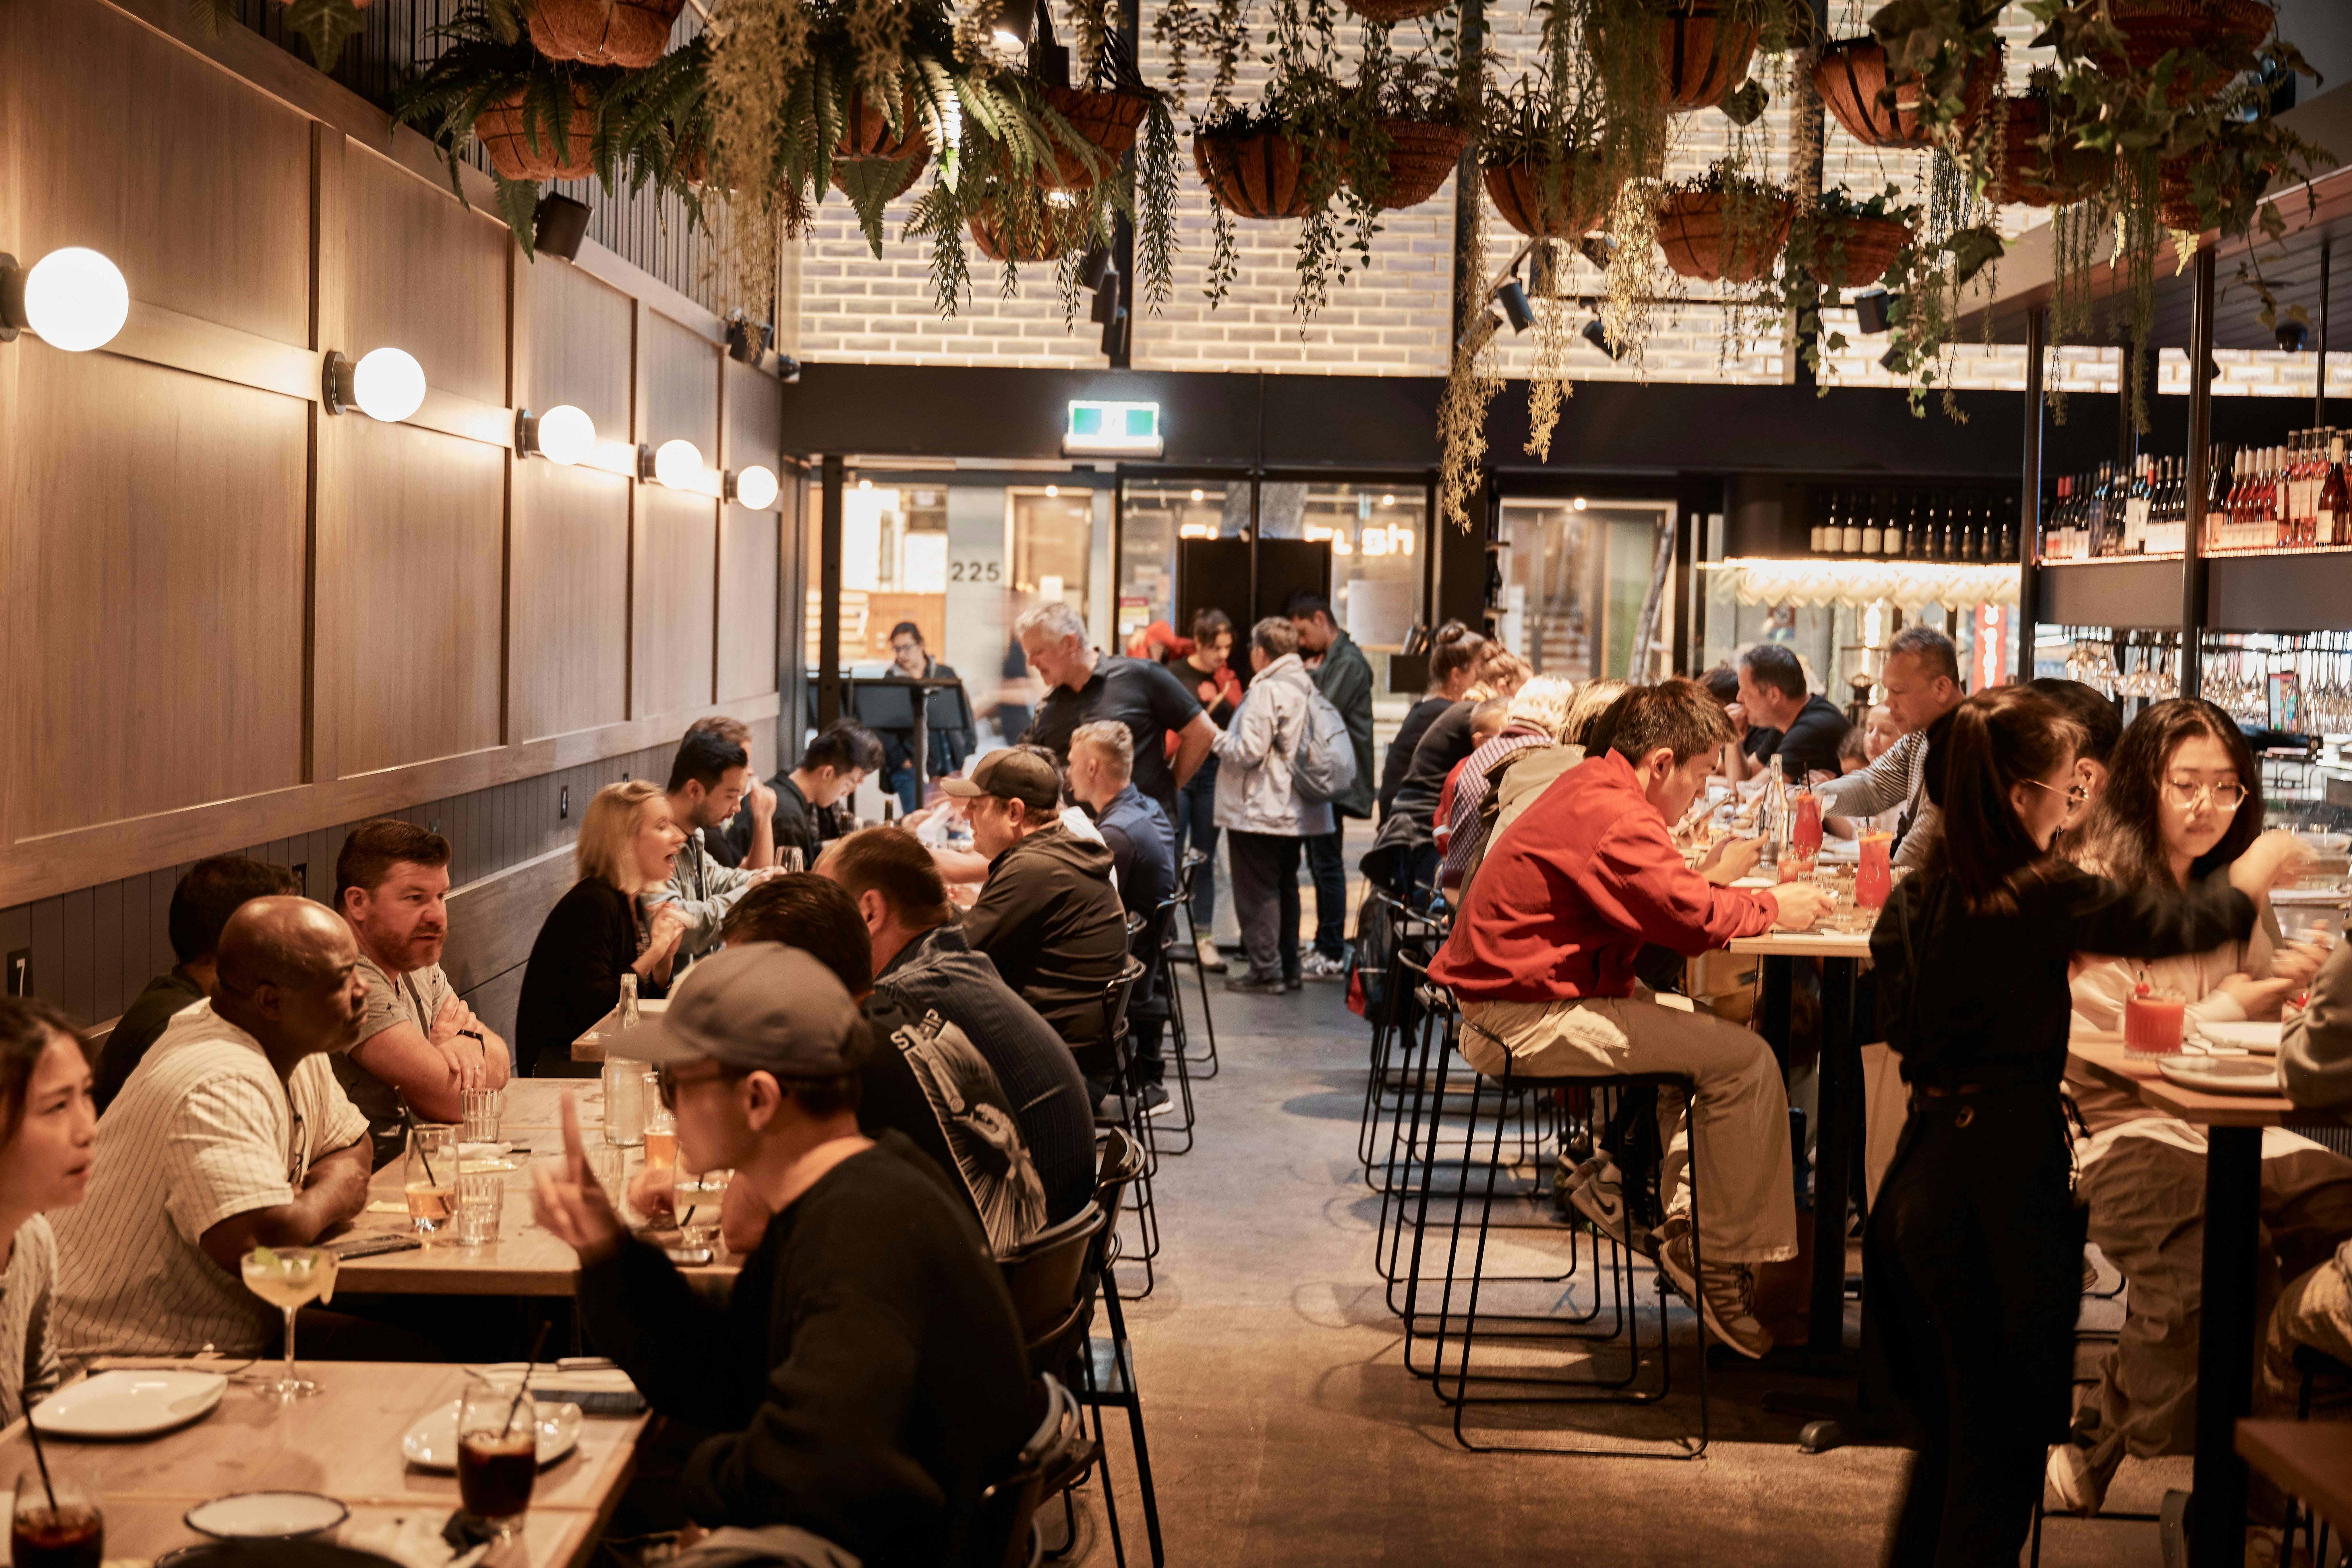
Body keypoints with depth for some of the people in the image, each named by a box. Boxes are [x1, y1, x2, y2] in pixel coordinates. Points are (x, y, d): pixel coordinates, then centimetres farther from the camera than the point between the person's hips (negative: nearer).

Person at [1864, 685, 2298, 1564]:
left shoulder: (1919, 894, 4)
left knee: (1948, 1424, 18)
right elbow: (2179, 924, -2)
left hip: (1922, 1173, 7)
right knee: (2003, 1439, 5)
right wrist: (2252, 875, 18)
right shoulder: (2047, 897, -14)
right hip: (2003, 1183, -7)